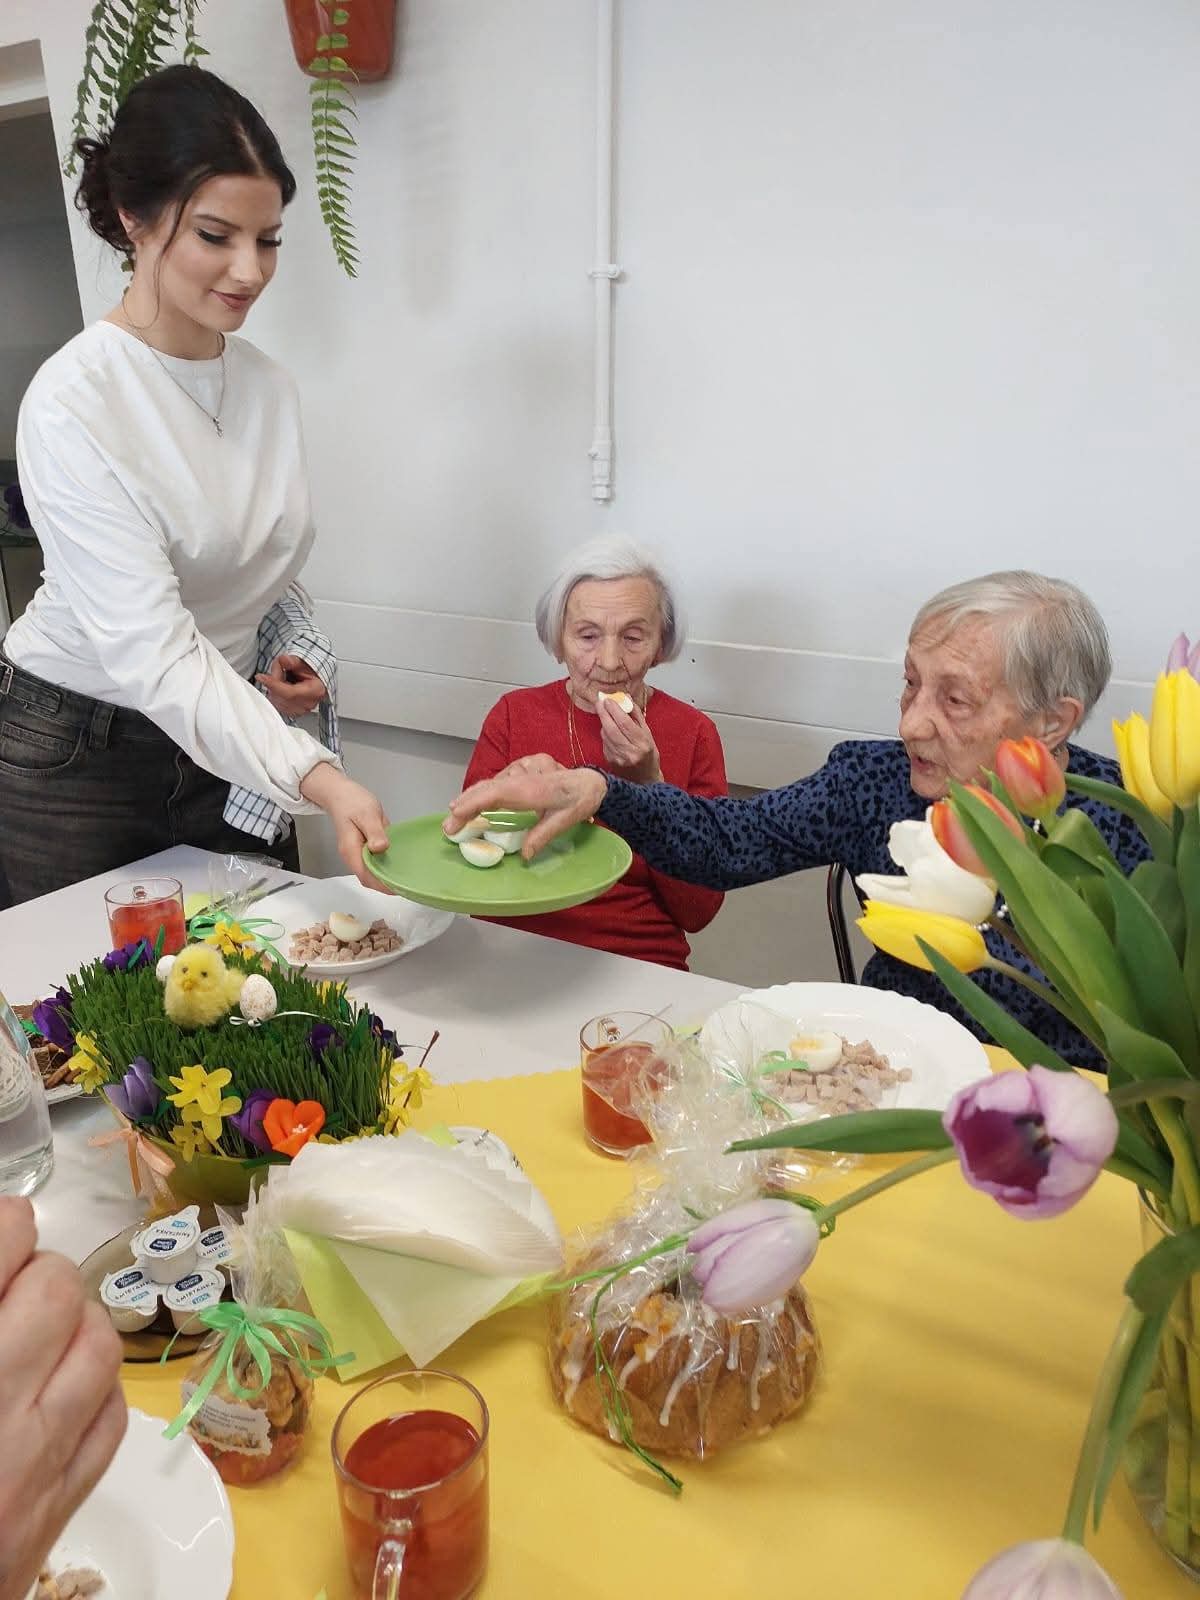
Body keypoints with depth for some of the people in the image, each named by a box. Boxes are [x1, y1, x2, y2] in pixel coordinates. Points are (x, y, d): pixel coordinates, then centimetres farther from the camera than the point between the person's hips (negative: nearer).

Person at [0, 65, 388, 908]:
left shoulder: (271, 389, 0)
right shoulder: (71, 403, -20)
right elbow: (150, 649, -29)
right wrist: (318, 777, -40)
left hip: (223, 736, 5)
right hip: (73, 755, -5)